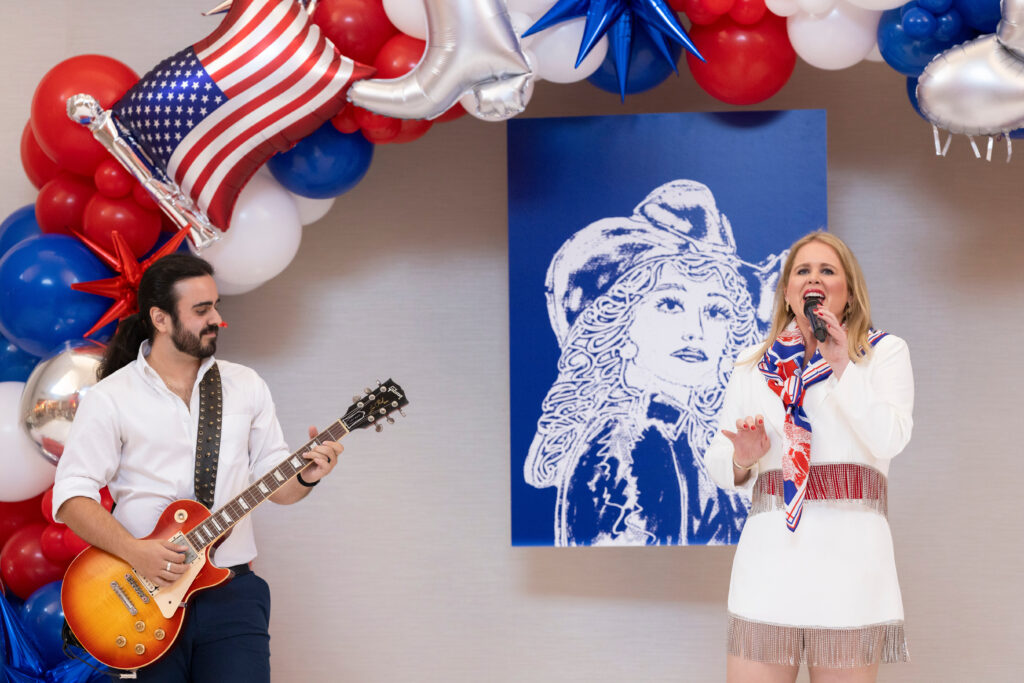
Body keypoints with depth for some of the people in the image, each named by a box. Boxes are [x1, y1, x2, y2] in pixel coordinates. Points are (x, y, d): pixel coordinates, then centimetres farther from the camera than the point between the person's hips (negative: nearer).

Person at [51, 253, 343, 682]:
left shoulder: (247, 386, 11)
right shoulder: (110, 399, -2)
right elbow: (71, 495, -6)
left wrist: (304, 477, -9)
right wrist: (135, 552, -19)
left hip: (232, 594, 2)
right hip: (145, 601, -2)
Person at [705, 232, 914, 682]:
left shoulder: (885, 352, 10)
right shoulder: (752, 366, 17)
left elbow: (890, 440, -5)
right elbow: (716, 461, 13)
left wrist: (842, 368, -10)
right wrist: (742, 459, -9)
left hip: (849, 546, -2)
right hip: (769, 552, 2)